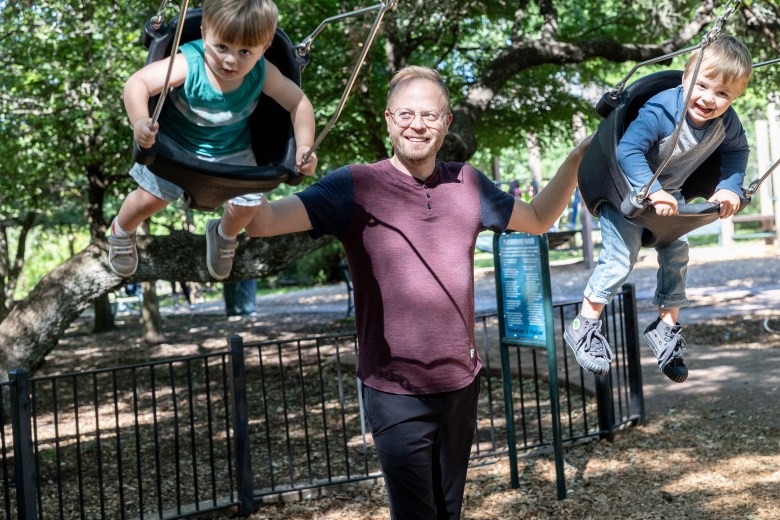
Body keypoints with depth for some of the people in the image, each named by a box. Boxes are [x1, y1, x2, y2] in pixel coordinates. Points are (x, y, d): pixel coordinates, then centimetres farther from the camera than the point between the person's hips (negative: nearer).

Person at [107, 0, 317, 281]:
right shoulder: (188, 63, -37)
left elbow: (298, 102, -15)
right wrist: (139, 121, -56)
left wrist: (304, 147, -26)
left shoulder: (263, 73, -27)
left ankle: (224, 236, 41)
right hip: (176, 144, -2)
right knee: (149, 200, 1)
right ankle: (121, 232, 40)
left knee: (246, 207, 1)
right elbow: (137, 82, -39)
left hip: (232, 151, 3)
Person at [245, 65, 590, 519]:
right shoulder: (356, 187, -10)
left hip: (462, 383, 5)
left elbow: (538, 219, 18)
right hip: (397, 392, -4)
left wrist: (577, 159, 6)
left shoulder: (468, 184, 3)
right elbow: (261, 221, -21)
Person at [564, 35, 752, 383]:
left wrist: (730, 187, -11)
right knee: (621, 256, -12)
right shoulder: (661, 111, -35)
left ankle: (667, 327, 24)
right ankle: (583, 326, -1)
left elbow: (737, 151, 4)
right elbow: (628, 150, -40)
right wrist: (653, 191, -48)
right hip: (628, 189, -7)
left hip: (670, 193, 7)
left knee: (677, 254, 8)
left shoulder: (727, 122, -15)